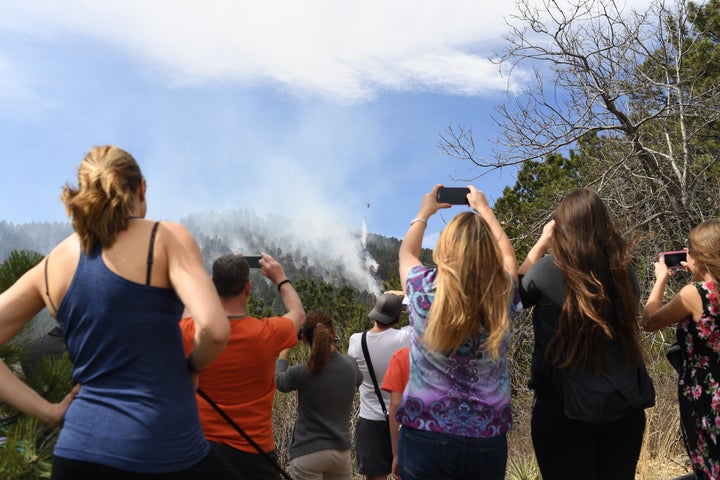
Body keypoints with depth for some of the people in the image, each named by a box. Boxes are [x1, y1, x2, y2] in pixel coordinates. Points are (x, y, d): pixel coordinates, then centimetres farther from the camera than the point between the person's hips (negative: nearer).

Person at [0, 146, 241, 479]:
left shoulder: (49, 267, 7)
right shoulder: (167, 237, -8)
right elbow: (214, 329, -20)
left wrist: (50, 411, 6)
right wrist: (192, 366, 1)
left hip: (78, 451, 5)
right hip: (162, 453, -4)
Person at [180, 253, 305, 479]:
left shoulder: (190, 332, -12)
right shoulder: (266, 334, -16)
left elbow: (188, 313, 15)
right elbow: (298, 314, 7)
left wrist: (217, 279, 20)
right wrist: (281, 278, 19)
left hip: (203, 445, 2)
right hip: (254, 451, -2)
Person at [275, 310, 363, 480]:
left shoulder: (302, 373, -19)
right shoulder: (350, 365, -8)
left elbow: (279, 381, 4)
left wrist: (284, 349, 17)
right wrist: (329, 345, 18)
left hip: (308, 452, -4)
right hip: (342, 449, 4)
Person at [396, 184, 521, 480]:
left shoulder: (425, 291, -15)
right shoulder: (502, 297, -10)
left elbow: (406, 253, 9)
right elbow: (507, 255, 13)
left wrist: (424, 213, 23)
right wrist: (483, 208, 24)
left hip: (426, 437, -1)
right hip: (489, 443, 2)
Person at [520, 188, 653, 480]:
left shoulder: (547, 270, -14)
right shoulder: (622, 268, -3)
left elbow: (516, 293, 6)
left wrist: (541, 243, 9)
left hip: (564, 407, -4)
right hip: (624, 404, 4)